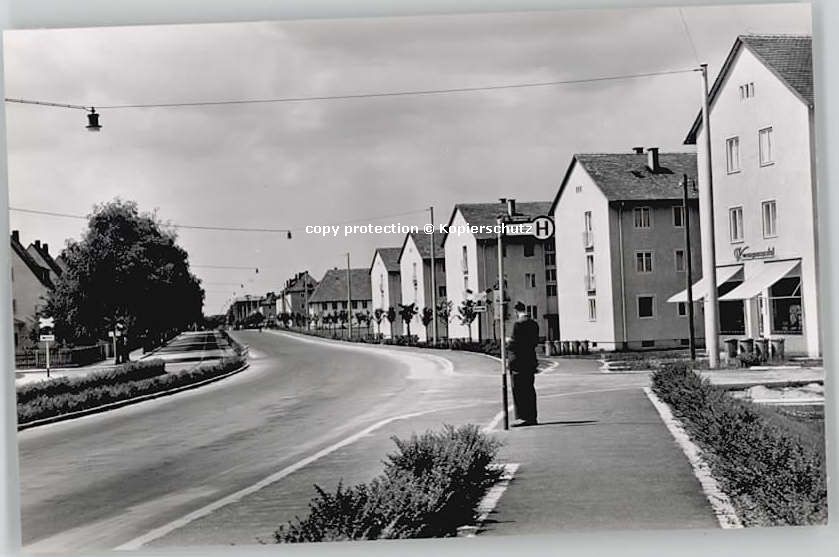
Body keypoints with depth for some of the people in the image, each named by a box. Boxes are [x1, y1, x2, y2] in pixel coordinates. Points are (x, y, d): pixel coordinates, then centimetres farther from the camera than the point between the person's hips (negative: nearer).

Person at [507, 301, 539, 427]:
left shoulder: (518, 324, -15)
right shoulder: (534, 324, 9)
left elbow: (514, 343, -16)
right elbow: (535, 342, 12)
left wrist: (508, 345, 3)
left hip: (518, 361, -8)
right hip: (531, 359, 8)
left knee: (518, 390, -3)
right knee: (529, 389, 12)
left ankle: (523, 417, -5)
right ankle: (532, 417, 14)